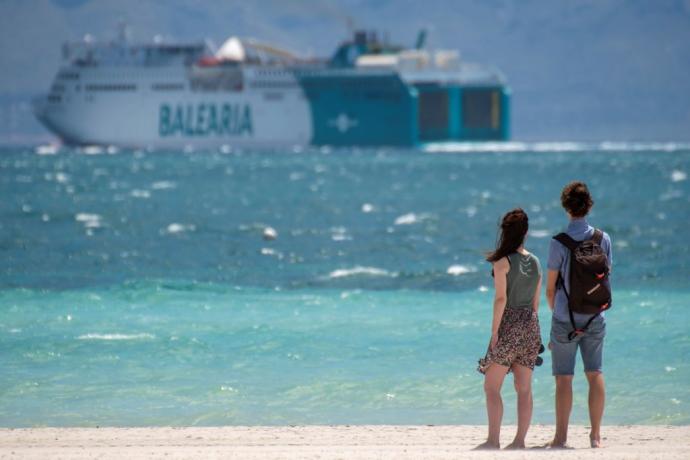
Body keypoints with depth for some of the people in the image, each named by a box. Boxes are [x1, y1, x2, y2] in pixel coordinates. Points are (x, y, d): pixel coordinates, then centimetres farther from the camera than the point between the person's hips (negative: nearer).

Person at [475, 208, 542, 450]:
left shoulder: (503, 262, -10)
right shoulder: (535, 262, 8)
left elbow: (501, 298, -15)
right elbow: (536, 301, 12)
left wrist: (494, 330, -11)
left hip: (509, 324, -6)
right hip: (530, 325, 6)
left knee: (491, 386, 0)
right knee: (524, 388, 7)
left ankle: (493, 440, -6)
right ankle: (520, 440, 6)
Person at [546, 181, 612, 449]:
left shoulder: (559, 243, -11)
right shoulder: (603, 239, -1)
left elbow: (550, 288, -5)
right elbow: (606, 278, 8)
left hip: (565, 319, -3)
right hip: (595, 318, 3)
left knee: (564, 378, 1)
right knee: (595, 374, 9)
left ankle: (561, 436, 1)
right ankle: (595, 435, 8)